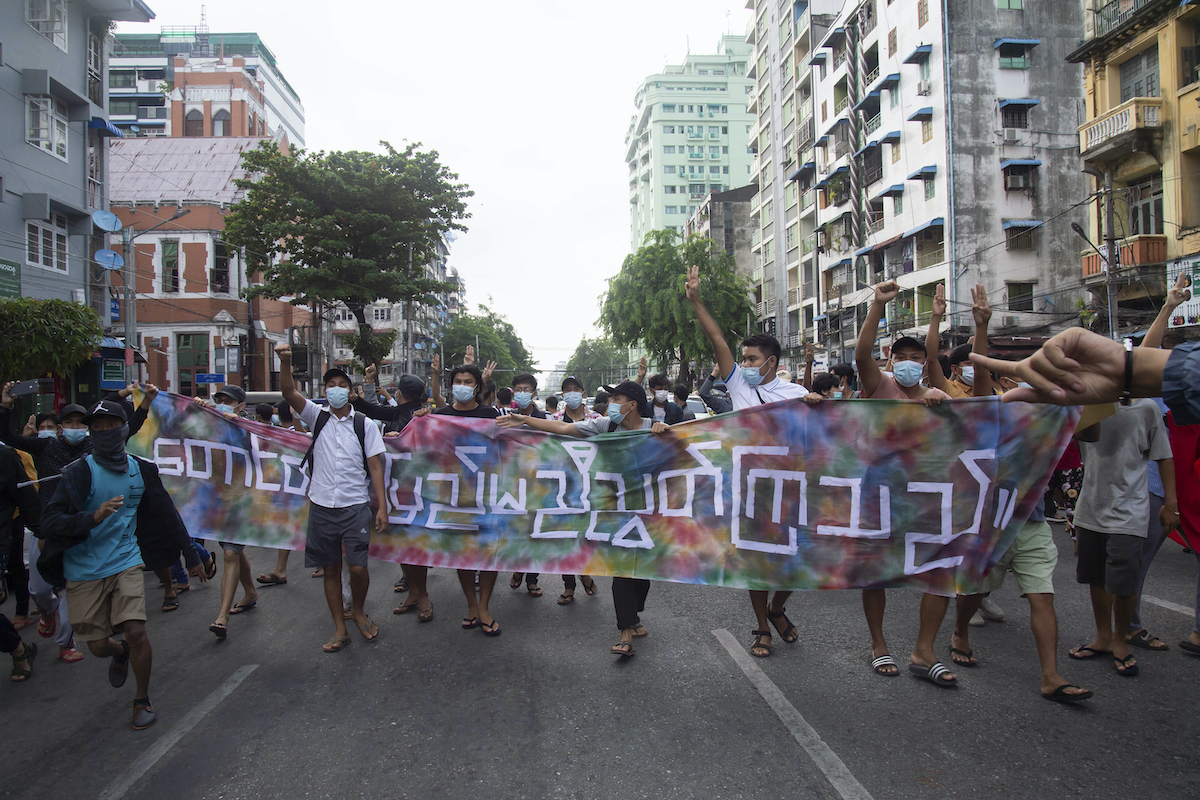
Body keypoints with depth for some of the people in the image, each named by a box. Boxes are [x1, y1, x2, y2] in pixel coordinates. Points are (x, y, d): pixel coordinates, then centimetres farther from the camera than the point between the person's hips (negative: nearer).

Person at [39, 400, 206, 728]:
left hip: (126, 562, 1)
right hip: (84, 569, -1)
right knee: (98, 646, 4)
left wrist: (191, 556, 13)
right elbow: (50, 522, -16)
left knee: (136, 631, -12)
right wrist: (93, 517, -33)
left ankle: (143, 700, 12)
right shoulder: (79, 472, -9)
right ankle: (120, 653, 43)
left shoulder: (142, 470, 3)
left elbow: (167, 514, 11)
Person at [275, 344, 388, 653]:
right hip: (321, 505, 2)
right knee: (330, 568, 8)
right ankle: (340, 629, 19)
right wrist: (285, 361, -26)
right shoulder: (317, 418, 7)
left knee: (357, 566, -9)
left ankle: (357, 610, 21)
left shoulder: (365, 425, 3)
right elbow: (289, 393, -8)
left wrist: (382, 505, -5)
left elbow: (374, 466, 1)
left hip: (355, 506, -2)